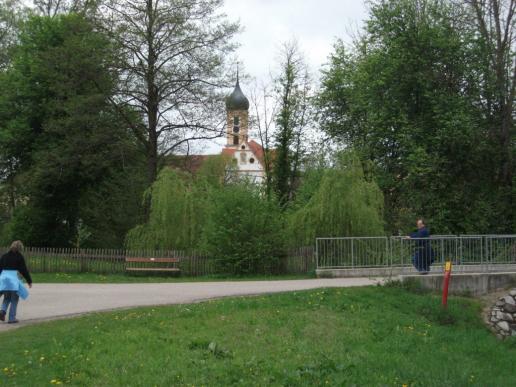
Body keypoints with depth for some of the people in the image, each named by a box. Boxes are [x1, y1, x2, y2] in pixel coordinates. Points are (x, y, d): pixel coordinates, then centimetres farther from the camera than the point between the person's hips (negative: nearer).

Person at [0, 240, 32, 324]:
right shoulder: (19, 257, -2)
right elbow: (24, 269, -2)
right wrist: (29, 281, 5)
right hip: (13, 278, -4)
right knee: (14, 299, 6)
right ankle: (12, 318, 4)